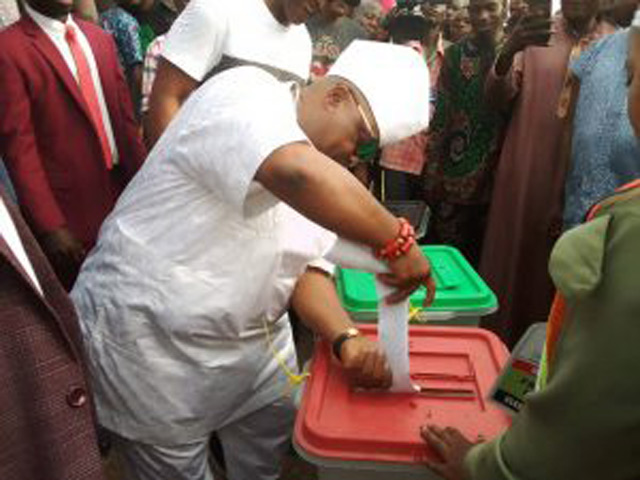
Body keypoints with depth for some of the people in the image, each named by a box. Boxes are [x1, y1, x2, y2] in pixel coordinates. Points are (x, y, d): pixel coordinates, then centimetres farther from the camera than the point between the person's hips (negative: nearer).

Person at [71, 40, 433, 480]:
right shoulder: (244, 94, -19)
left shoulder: (324, 170, 5)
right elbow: (300, 176, -39)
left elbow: (308, 267, 1)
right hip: (151, 343, -7)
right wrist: (396, 241, -31)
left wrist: (347, 340, -15)